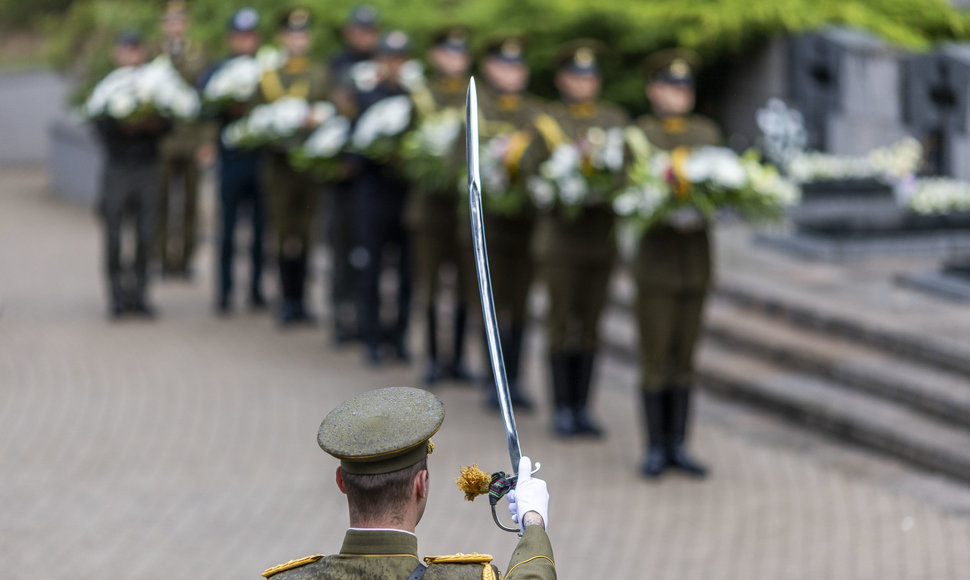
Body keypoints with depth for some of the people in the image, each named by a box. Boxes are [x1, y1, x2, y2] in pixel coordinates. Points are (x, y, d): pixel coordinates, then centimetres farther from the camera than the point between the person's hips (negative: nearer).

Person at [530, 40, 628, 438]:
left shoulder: (616, 119, 10)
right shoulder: (547, 121, 2)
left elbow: (631, 167, 8)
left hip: (602, 236, 3)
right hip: (562, 236, -3)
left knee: (591, 321, 6)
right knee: (561, 320, -1)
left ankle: (582, 407, 13)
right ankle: (562, 409, 6)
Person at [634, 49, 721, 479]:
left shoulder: (707, 133, 9)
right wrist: (667, 213, -25)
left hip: (697, 254, 4)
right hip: (656, 254, -4)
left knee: (684, 357, 8)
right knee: (655, 357, -1)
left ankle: (678, 445, 15)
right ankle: (655, 448, 7)